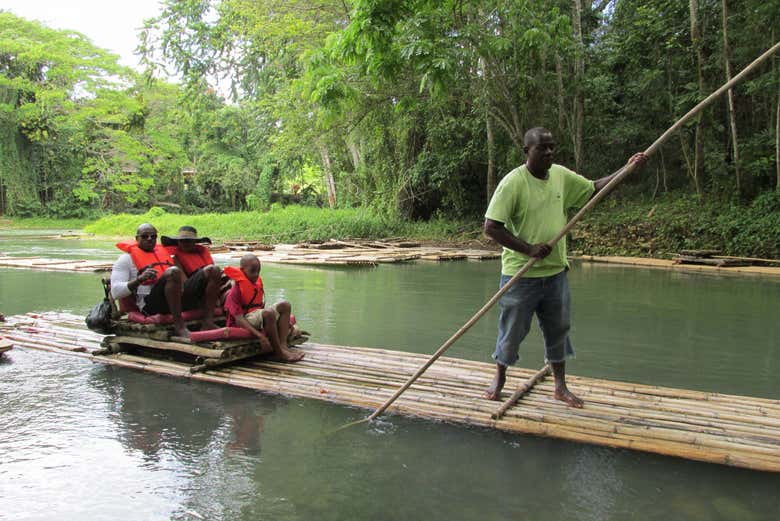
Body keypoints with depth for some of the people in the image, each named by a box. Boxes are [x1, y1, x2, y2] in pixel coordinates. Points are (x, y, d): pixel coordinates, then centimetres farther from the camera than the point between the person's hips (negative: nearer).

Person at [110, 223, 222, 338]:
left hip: (180, 296, 6)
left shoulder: (164, 251, 30)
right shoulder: (126, 258, 13)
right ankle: (179, 326, -34)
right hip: (151, 302, -6)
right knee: (173, 271, -34)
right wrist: (140, 279, -16)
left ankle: (208, 322, -20)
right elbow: (116, 292, -1)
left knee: (212, 271, -9)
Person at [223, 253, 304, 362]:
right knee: (268, 313, -35)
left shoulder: (258, 285, 11)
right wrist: (259, 335, -34)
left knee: (285, 305, -3)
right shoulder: (235, 292, -15)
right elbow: (239, 318, -24)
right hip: (243, 324, -9)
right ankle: (279, 353, -26)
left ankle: (283, 345, -18)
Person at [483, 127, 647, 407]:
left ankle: (561, 386, 29)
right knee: (512, 329, 8)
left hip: (555, 271, 6)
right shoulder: (513, 182, -16)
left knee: (558, 329, 14)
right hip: (521, 273, -5)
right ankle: (499, 378, 31)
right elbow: (491, 227, -19)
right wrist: (528, 249, -22)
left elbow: (594, 189, 17)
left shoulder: (561, 176, 3)